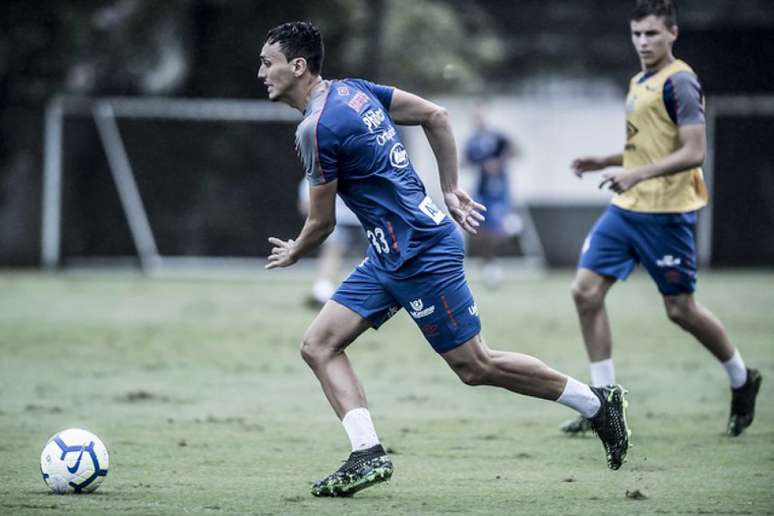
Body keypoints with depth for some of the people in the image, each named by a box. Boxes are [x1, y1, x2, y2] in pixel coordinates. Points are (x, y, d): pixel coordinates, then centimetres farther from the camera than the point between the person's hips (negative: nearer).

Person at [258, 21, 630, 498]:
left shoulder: (316, 130, -18)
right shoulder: (354, 90, 8)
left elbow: (322, 223, -10)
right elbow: (437, 115, 13)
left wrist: (293, 254, 12)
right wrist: (451, 191, 17)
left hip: (423, 253, -10)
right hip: (389, 258, 10)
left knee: (476, 365, 0)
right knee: (318, 345, 2)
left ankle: (598, 403, 13)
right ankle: (368, 454, -5)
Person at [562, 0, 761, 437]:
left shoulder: (680, 83, -13)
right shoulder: (639, 83, 15)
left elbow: (693, 152, -20)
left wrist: (638, 174, -28)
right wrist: (604, 162, 14)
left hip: (665, 212, -8)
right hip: (626, 207, 9)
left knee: (681, 309, 0)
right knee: (586, 291, -3)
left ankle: (742, 380, 25)